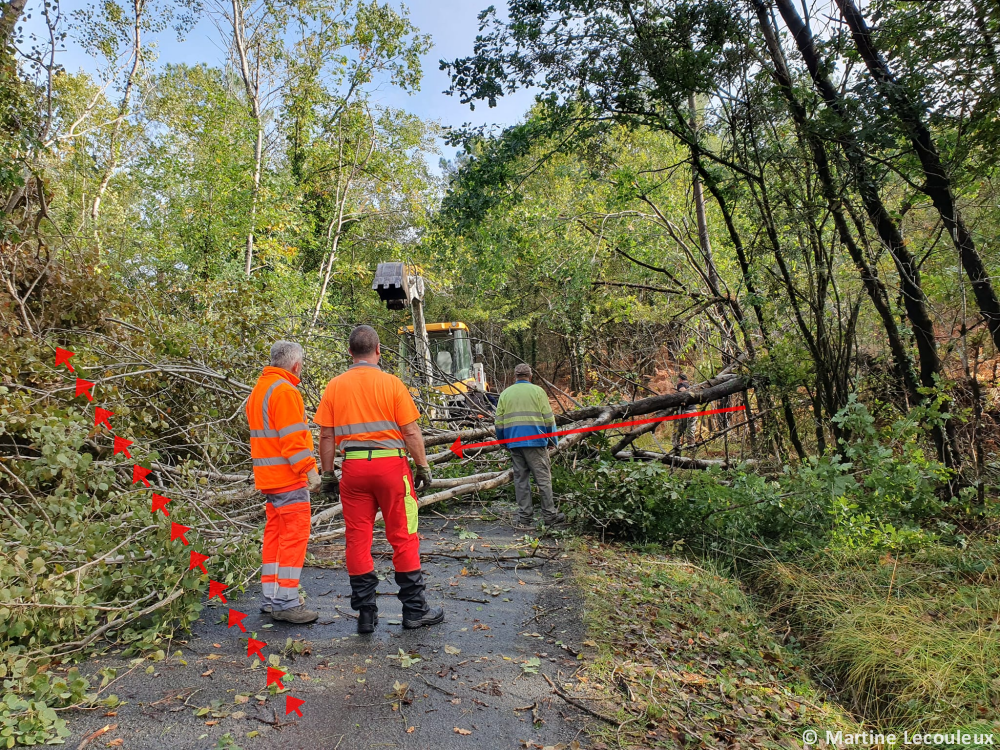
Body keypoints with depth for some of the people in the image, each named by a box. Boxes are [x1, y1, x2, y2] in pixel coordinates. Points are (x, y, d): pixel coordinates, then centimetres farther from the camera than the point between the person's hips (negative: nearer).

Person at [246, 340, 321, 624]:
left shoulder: (259, 389, 18)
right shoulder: (285, 391, -15)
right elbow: (293, 439, -21)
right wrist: (310, 470, -18)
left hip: (268, 477, 10)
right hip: (288, 477, -10)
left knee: (274, 534, 15)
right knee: (294, 536, -6)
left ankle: (271, 598, 22)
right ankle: (286, 603, -3)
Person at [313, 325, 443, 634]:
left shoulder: (334, 386, 3)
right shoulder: (391, 383, -5)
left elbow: (326, 436, 3)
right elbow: (411, 431, -7)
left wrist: (328, 474, 11)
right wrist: (423, 467, 2)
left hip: (353, 468, 3)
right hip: (390, 463, -2)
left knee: (357, 539, 9)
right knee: (403, 537, 6)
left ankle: (365, 613, 15)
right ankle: (414, 610, 14)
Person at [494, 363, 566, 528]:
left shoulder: (505, 394, 10)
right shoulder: (537, 391, 1)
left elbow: (498, 422, 9)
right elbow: (549, 418, -2)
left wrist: (502, 441, 21)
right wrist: (553, 439, 8)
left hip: (514, 443, 3)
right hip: (535, 441, -3)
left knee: (520, 479, 8)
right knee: (543, 478, 2)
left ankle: (524, 517, 10)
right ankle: (549, 515, 6)